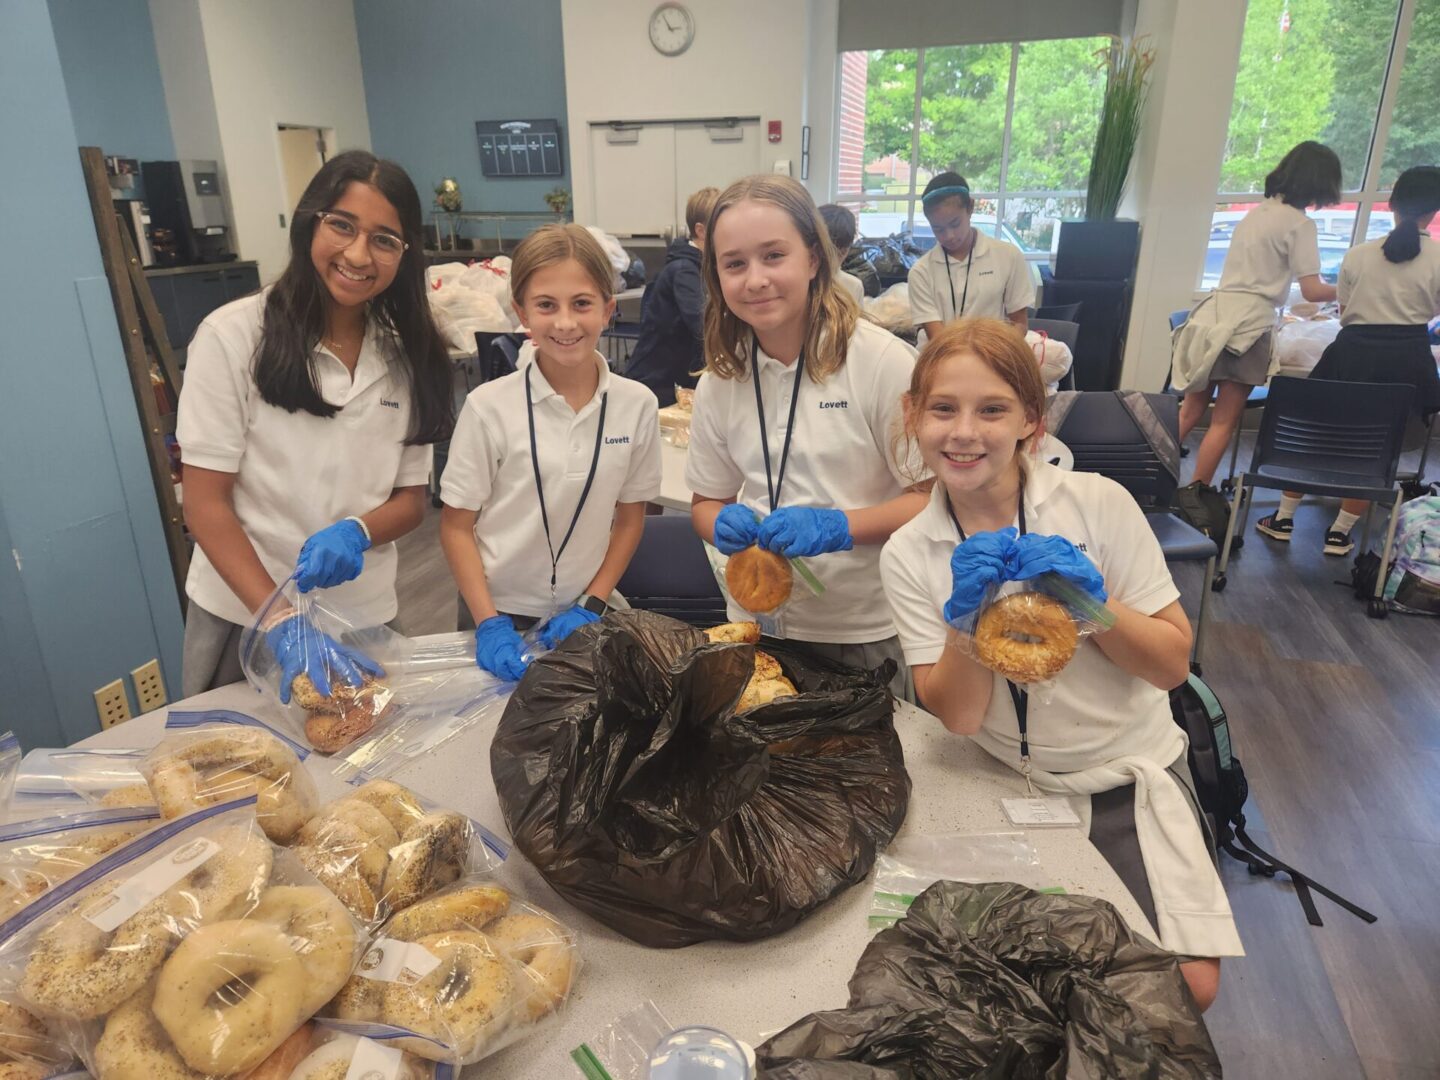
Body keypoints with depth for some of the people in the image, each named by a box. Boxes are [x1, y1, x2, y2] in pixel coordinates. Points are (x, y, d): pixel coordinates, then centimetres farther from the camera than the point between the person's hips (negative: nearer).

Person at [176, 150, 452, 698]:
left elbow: (411, 498, 3)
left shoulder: (407, 353, 0)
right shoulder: (233, 335, -11)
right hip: (242, 612, -2)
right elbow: (205, 503, -11)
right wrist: (282, 619, -21)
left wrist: (355, 532, -19)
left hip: (364, 616, 3)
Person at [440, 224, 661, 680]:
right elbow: (456, 525, -7)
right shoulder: (488, 406, -14)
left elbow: (630, 517, 2)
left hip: (583, 617, 2)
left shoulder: (636, 404, -8)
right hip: (499, 612, -1)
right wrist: (489, 623, -14)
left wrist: (593, 606, -5)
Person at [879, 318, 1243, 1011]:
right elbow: (957, 716, -11)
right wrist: (964, 615, -28)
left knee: (1187, 985, -8)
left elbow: (1172, 664, -9)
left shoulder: (1099, 503, -14)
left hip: (1127, 774, 0)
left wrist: (1091, 597, -26)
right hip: (1010, 788, 1)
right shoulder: (908, 556, -10)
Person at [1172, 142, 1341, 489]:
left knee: (1190, 411, 12)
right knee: (1224, 421, -1)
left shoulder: (1256, 212, 16)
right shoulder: (1300, 224, -6)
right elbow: (1312, 291, -9)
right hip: (1248, 326, -7)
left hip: (1216, 315, 7)